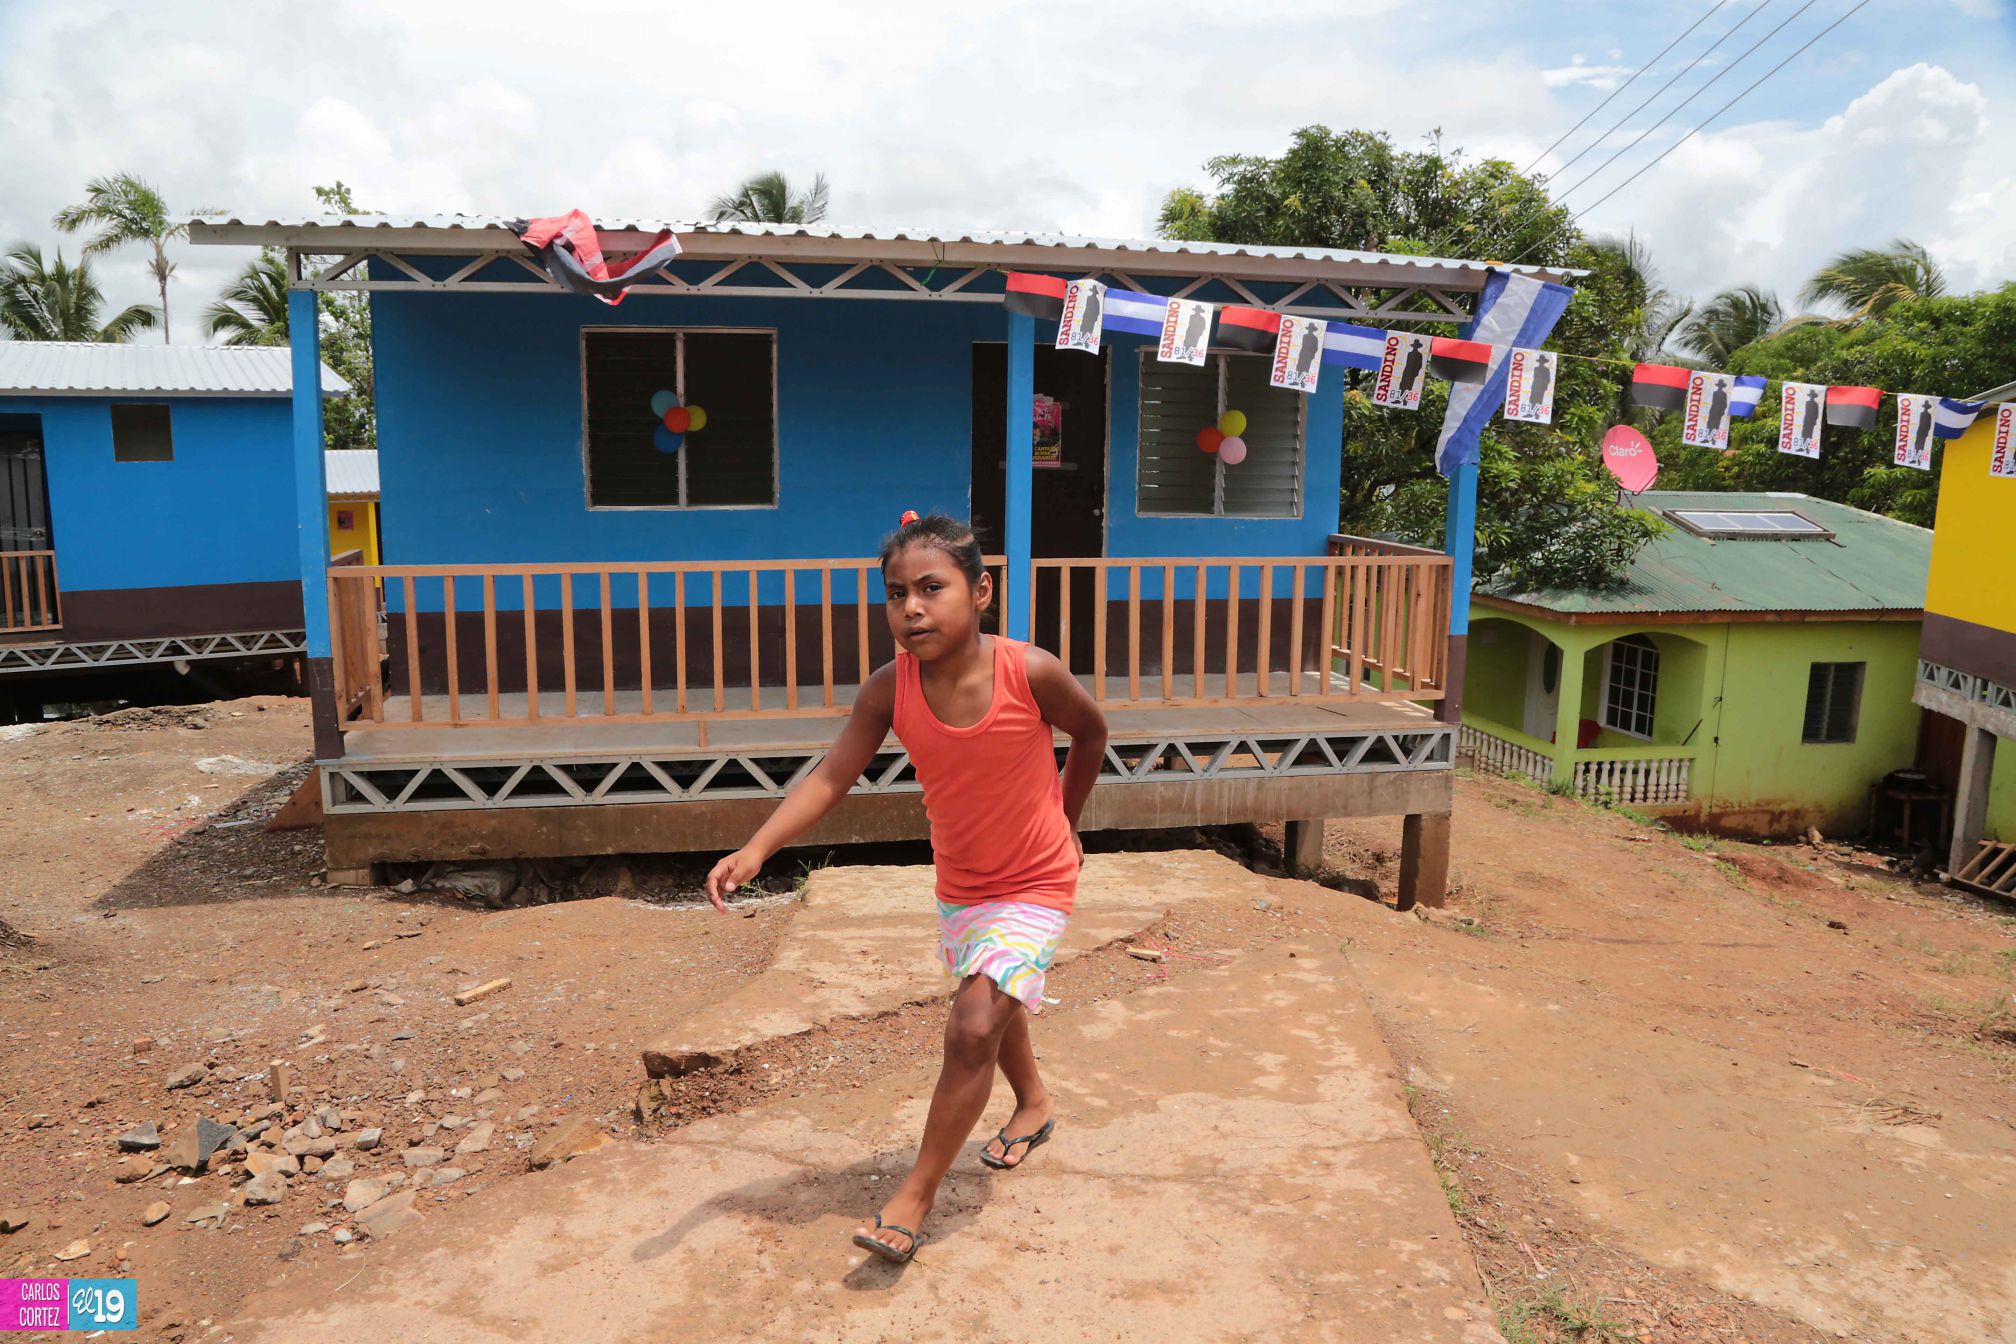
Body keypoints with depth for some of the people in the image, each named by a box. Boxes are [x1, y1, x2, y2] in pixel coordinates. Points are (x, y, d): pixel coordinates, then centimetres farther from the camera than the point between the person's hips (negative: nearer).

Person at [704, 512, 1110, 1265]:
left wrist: (1063, 822, 3)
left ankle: (915, 1195, 3)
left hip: (1035, 886, -4)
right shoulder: (890, 689, -18)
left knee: (972, 1029, -15)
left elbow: (1091, 733, -6)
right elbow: (831, 777, -20)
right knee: (993, 1010, 26)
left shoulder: (1030, 673, -26)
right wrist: (757, 849, -35)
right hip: (959, 886, 5)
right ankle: (1034, 1105, 57)